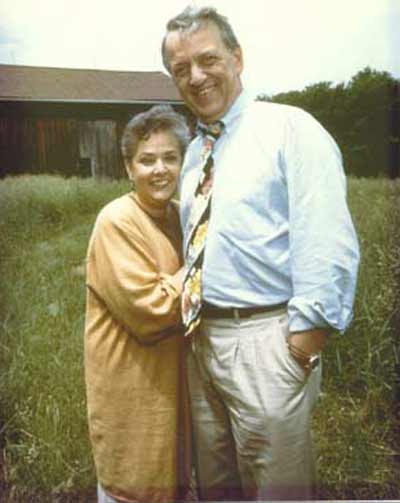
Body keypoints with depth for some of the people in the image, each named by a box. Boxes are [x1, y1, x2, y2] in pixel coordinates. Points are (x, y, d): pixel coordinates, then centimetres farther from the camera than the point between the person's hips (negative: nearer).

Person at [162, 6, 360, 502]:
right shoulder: (194, 151, 14)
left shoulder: (290, 129, -8)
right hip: (202, 337, 7)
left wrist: (303, 342, -17)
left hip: (265, 340, -7)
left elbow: (329, 246, -17)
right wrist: (194, 334, 14)